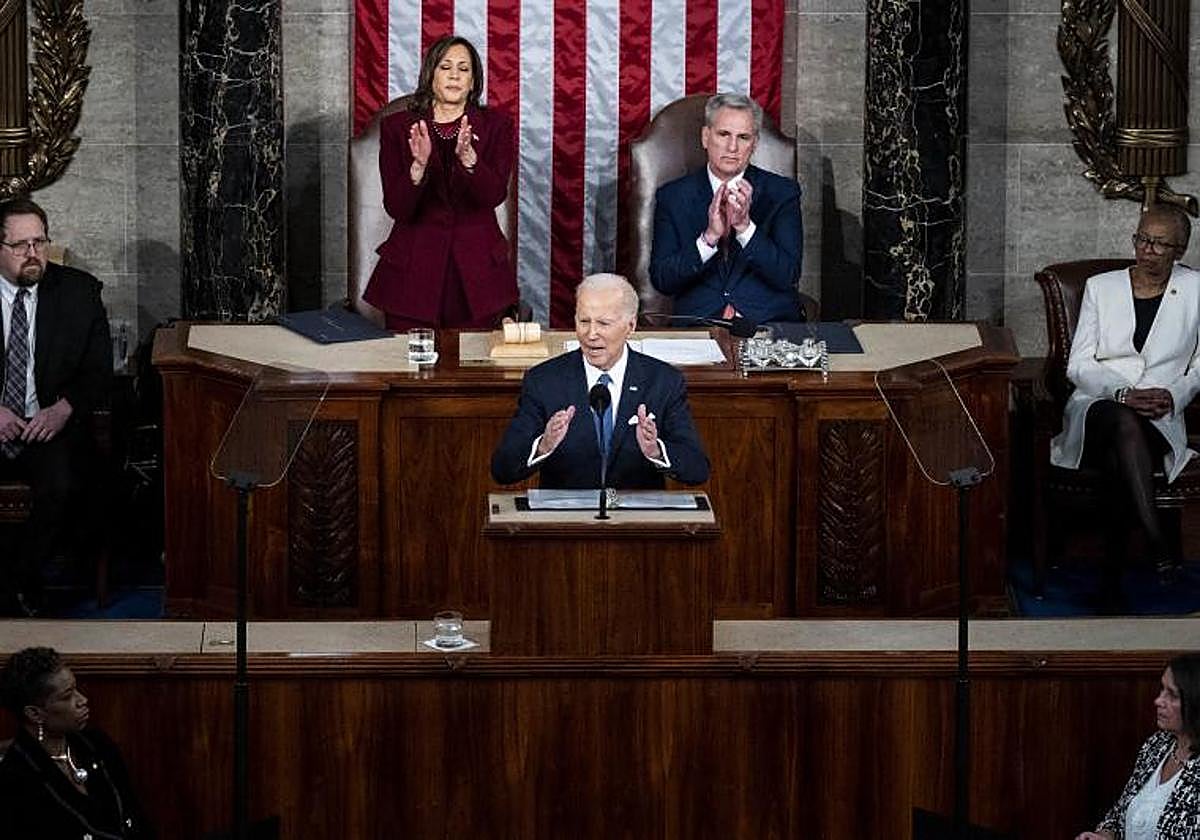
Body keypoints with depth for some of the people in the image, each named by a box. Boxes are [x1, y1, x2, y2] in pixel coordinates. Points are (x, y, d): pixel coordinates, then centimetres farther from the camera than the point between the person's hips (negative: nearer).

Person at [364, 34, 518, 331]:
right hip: (413, 270, 0)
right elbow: (395, 207, -5)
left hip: (476, 271, 1)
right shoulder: (397, 127, 4)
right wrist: (419, 165, -23)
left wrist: (468, 157, -27)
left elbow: (494, 195, -9)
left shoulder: (494, 125, 5)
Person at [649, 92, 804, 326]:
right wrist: (710, 236, -14)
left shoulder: (782, 193, 7)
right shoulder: (673, 197, 8)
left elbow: (788, 276, -2)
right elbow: (661, 280, 0)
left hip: (770, 324, 1)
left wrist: (745, 227, -15)